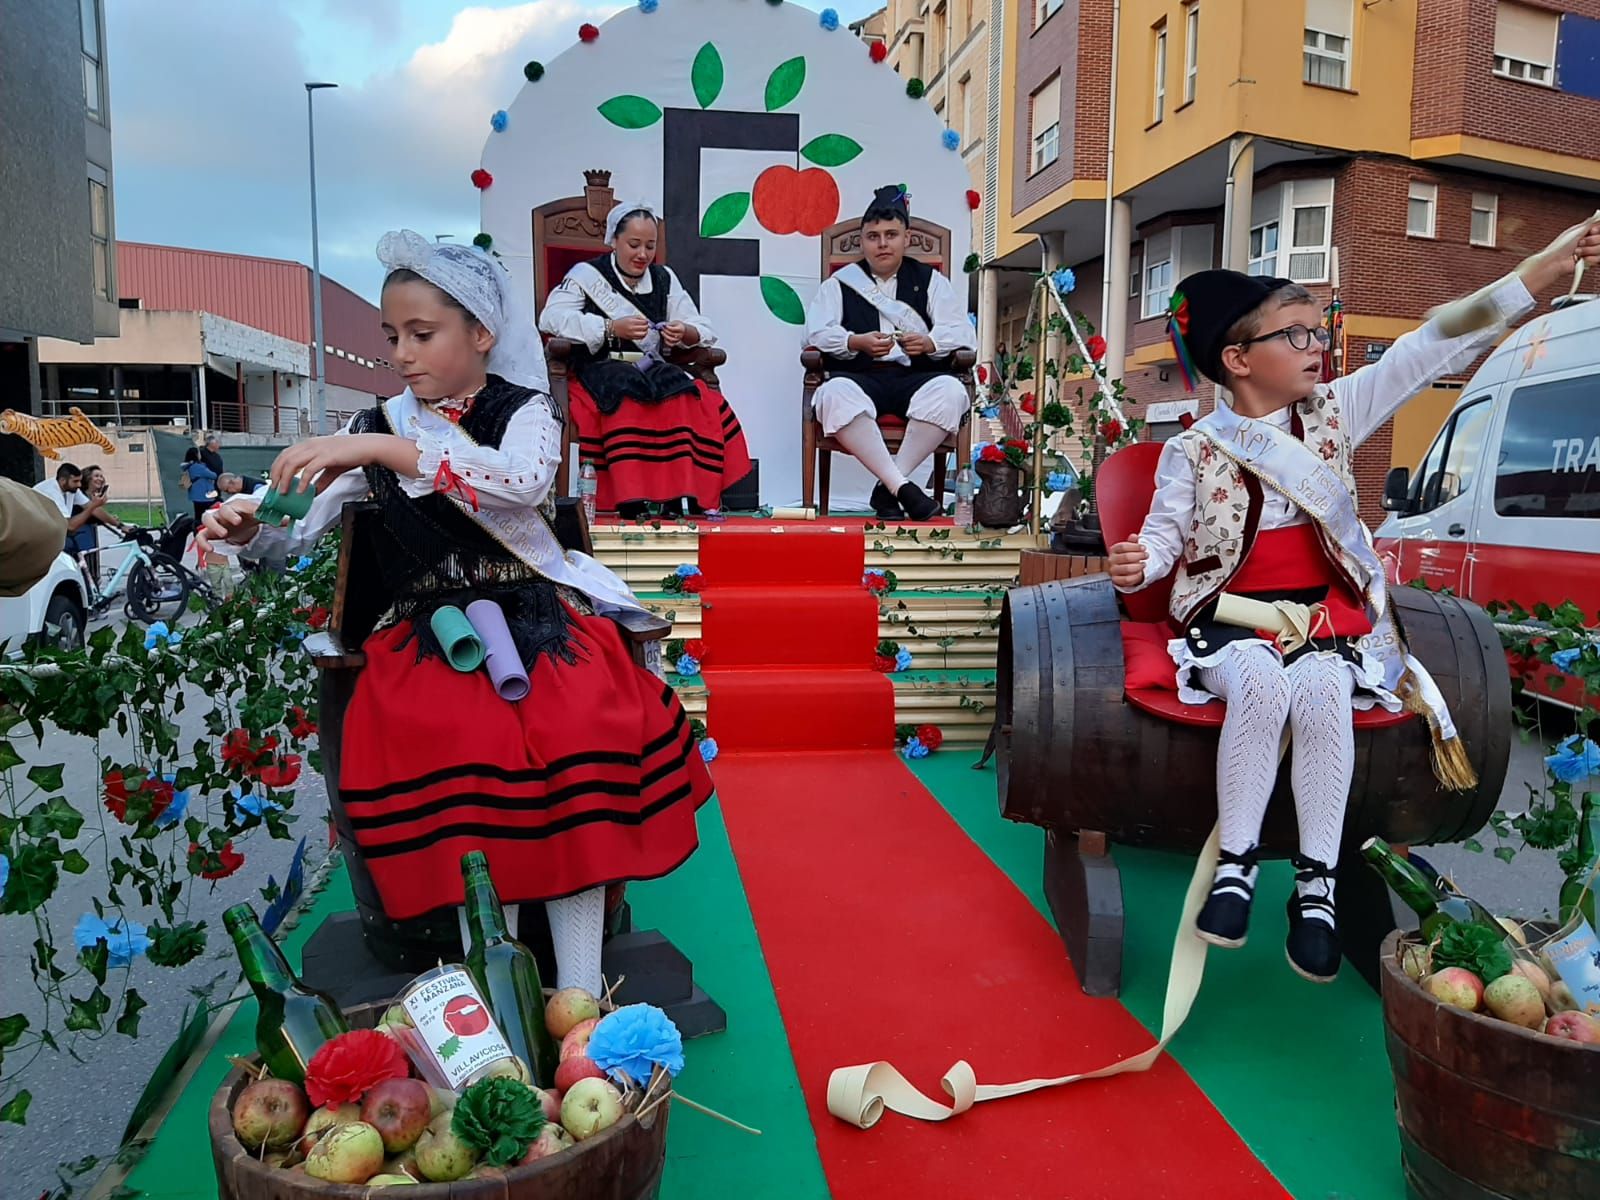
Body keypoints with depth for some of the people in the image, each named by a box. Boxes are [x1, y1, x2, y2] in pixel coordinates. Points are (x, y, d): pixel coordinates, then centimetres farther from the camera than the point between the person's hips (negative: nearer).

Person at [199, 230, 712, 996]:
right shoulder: (380, 427, 12)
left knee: (579, 740, -29)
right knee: (458, 758, -29)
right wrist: (249, 534, -12)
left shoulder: (526, 410, 4)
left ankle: (579, 995, -19)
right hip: (428, 635, 2)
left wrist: (384, 449, -24)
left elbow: (522, 480, -20)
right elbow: (306, 539, 11)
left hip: (537, 620, -1)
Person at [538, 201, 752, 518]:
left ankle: (695, 499, -29)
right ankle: (634, 503, -35)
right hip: (602, 371, -4)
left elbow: (704, 330, 16)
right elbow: (551, 317, -9)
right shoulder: (587, 274, 7)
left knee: (709, 404, -27)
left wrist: (685, 333, -10)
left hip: (653, 372, 4)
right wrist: (611, 328, -19)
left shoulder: (664, 278, 19)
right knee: (629, 404, -38)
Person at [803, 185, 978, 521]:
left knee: (950, 391, -33)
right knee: (835, 394, -36)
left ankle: (888, 486, -30)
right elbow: (816, 330, 2)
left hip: (917, 377, 1)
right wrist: (856, 342, -19)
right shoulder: (839, 283, 18)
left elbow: (963, 331, 5)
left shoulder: (930, 280, 18)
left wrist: (929, 343, -18)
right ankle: (902, 486, -39)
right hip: (860, 377, -1)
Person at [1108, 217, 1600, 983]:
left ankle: (1316, 882, -18)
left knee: (1320, 689, -30)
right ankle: (1236, 863, -20)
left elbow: (1432, 349, 4)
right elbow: (1166, 532, 4)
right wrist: (1140, 564, -22)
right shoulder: (1193, 450, 1)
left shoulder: (1335, 413, 8)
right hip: (1232, 617, -2)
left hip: (1324, 612, 2)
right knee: (1260, 682, -34)